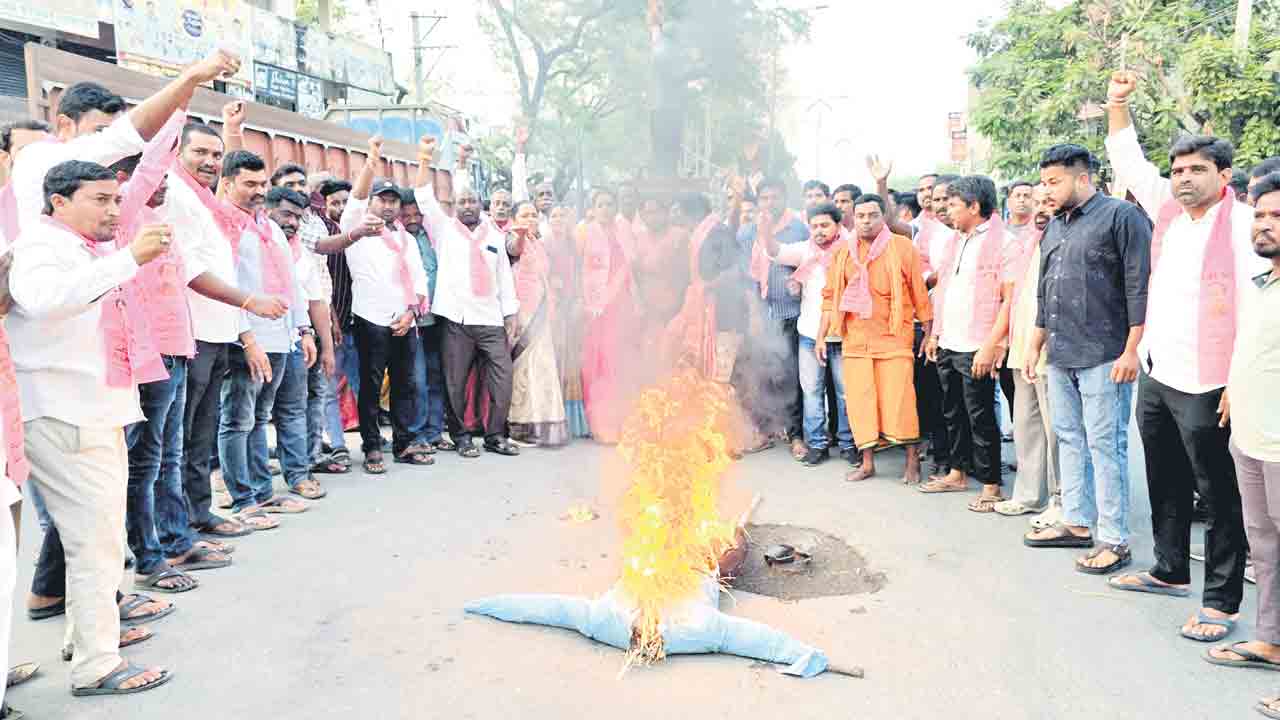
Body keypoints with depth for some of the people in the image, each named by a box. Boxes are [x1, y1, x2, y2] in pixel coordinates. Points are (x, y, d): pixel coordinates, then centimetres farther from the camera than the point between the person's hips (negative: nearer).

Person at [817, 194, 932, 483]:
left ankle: (913, 461, 12)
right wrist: (821, 337, 9)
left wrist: (929, 334, 0)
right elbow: (830, 297, 13)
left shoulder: (902, 247, -1)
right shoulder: (842, 251, 10)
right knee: (859, 400, 5)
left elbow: (920, 294, 1)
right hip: (854, 339, 4)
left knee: (899, 400, -5)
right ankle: (867, 462, 17)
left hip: (893, 338, -3)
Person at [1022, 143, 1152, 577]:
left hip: (1104, 358, -8)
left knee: (1105, 445, -4)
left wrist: (1131, 350, -15)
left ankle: (1115, 540, 4)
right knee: (1069, 439, 13)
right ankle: (1076, 523, 25)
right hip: (1060, 358, 8)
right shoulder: (1054, 226, 17)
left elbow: (1139, 287, -11)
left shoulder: (1121, 216, -6)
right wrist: (1035, 346, 21)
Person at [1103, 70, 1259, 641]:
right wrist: (1118, 102, 12)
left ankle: (1221, 602, 12)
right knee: (1165, 485, 19)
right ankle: (1170, 571, 35)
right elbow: (1128, 161, 20)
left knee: (1218, 496, 2)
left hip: (1203, 385, -7)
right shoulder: (1168, 209, 9)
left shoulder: (1241, 224, -11)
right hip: (1155, 376, 7)